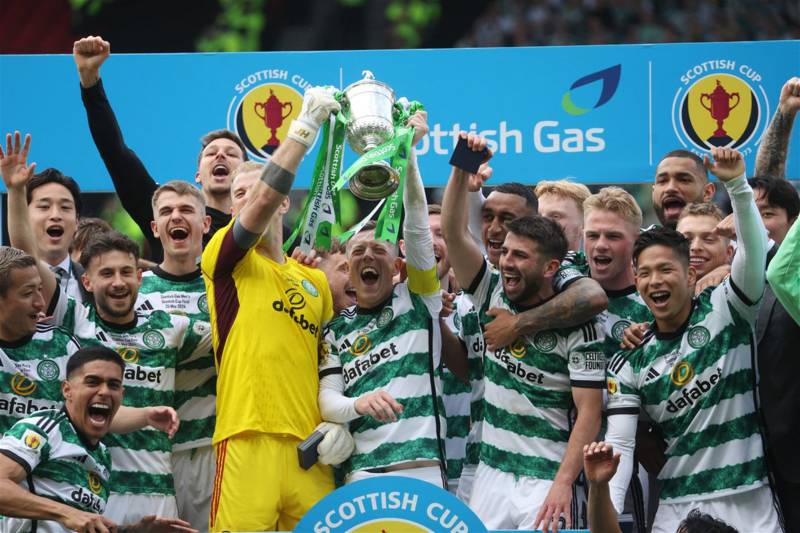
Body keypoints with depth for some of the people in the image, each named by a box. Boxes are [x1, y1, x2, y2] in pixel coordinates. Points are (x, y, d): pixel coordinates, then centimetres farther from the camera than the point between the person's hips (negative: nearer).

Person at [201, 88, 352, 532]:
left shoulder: (315, 281, 23)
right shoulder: (226, 258, 8)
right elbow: (264, 196, -8)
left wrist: (342, 423, 6)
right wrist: (306, 125, -6)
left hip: (310, 448, 5)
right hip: (248, 443, -5)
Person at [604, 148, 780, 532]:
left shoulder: (725, 310, 1)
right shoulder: (629, 365, 5)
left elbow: (753, 253, -15)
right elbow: (619, 443, -2)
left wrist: (737, 185, -29)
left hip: (750, 501, -2)